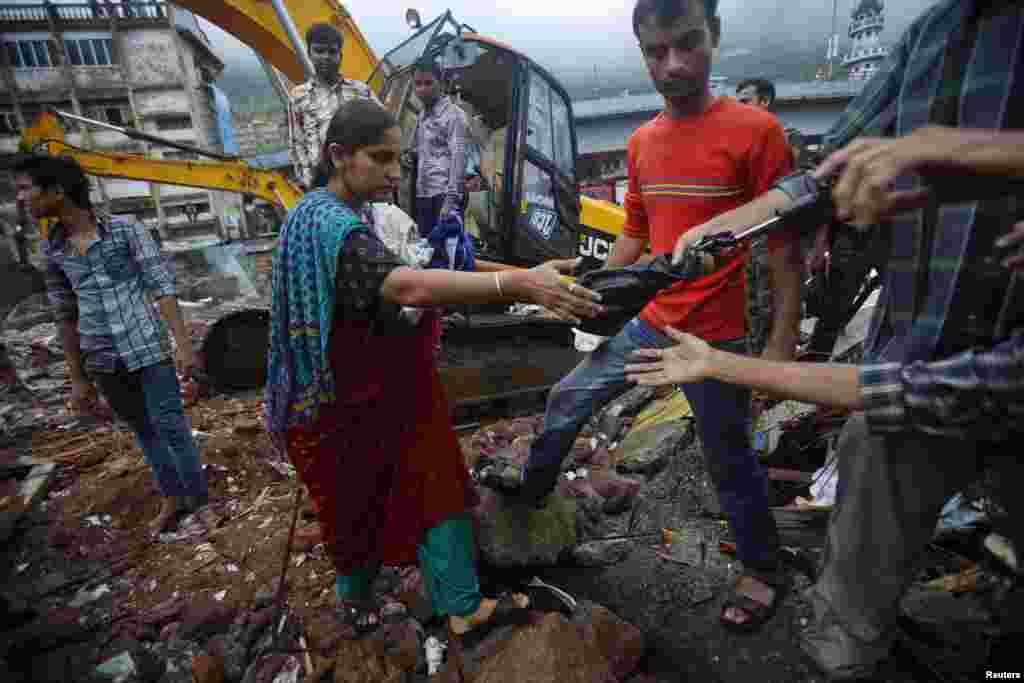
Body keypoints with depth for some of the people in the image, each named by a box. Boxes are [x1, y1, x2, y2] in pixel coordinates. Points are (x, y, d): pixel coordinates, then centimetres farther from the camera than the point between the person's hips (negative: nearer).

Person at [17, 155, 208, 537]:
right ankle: (173, 498, 32)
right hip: (104, 360, 5)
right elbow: (65, 315, 11)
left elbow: (162, 287, -10)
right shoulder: (53, 250, 5)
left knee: (171, 427, -1)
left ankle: (199, 501, 17)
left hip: (148, 348, -4)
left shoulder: (126, 230, -8)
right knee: (145, 431, 15)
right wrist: (78, 379, 12)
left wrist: (184, 344, -18)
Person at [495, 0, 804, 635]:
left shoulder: (755, 129, -13)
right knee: (567, 401, 14)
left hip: (713, 338, -5)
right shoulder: (642, 142, 5)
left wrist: (782, 345, -14)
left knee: (730, 462, 11)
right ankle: (530, 494, 41)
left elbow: (784, 244, -12)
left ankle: (766, 571, 38)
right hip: (645, 323, 6)